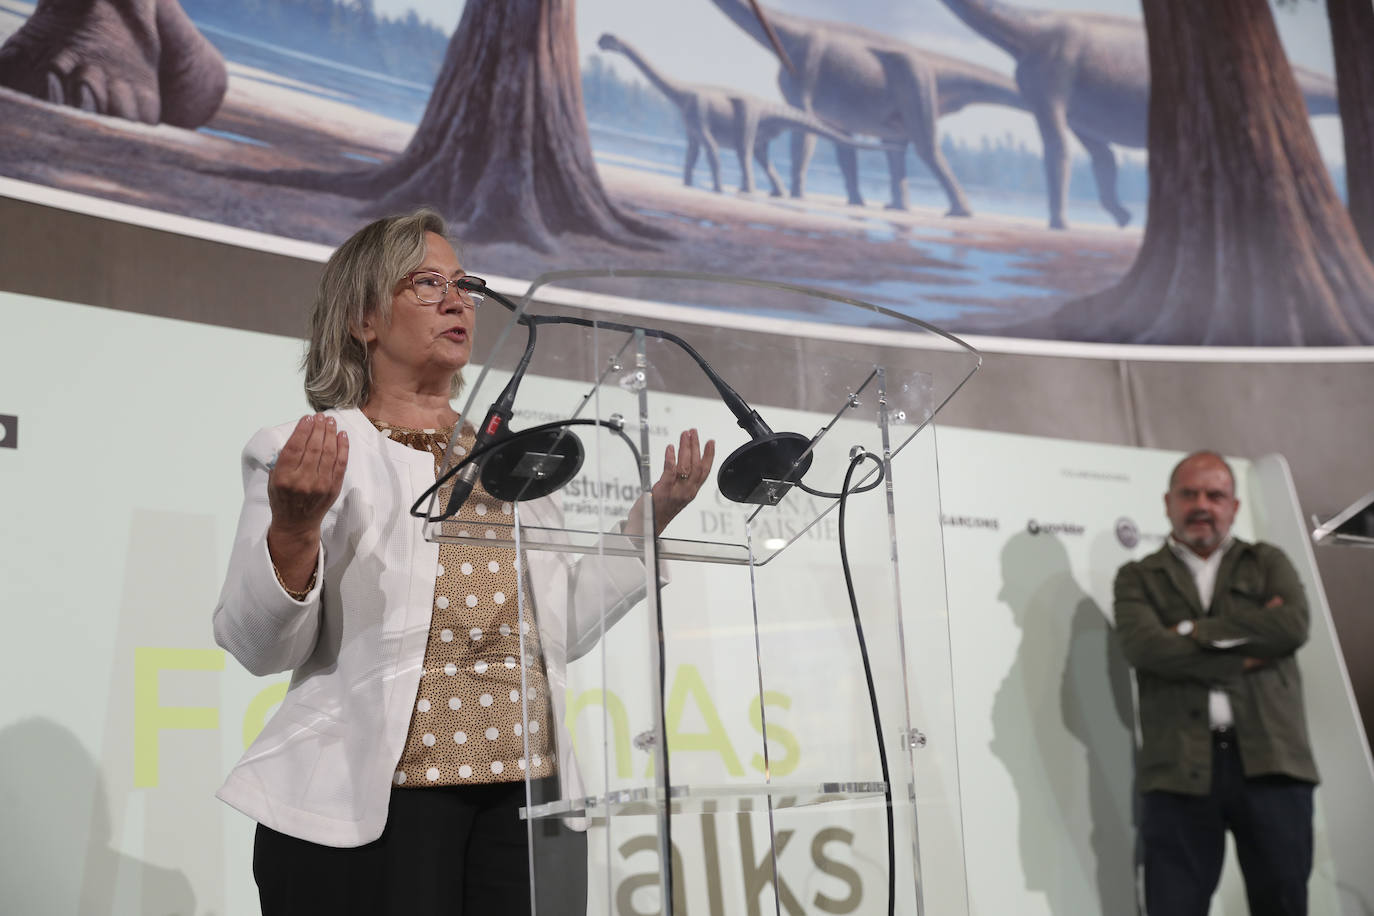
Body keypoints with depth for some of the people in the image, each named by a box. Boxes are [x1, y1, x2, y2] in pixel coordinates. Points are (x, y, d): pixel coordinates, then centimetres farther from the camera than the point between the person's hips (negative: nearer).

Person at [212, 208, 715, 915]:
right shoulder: (304, 452, 2)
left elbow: (558, 630, 15)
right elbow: (259, 648, -6)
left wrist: (651, 519, 10)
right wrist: (293, 530, -23)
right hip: (372, 803, -4)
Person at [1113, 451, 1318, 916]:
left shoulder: (1268, 563, 17)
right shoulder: (1139, 577, 13)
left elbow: (1293, 625, -3)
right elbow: (1143, 645, -7)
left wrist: (1195, 630, -3)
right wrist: (1243, 657, -9)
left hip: (1270, 759, 1)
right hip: (1180, 769, -1)